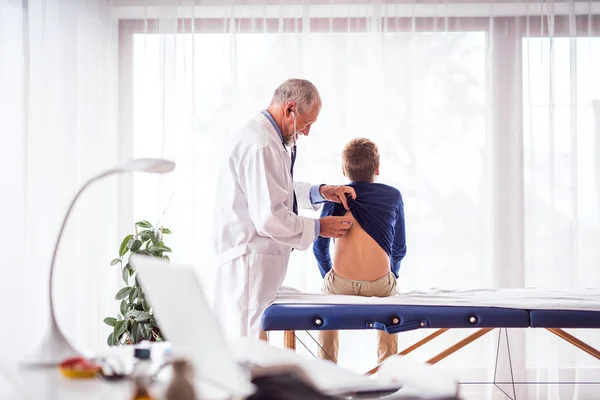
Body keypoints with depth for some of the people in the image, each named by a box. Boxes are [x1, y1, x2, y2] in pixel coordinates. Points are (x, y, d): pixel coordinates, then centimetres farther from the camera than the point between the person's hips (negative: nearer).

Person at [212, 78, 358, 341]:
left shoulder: (266, 137, 14)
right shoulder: (261, 145, -20)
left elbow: (275, 191, 26)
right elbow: (269, 218, -23)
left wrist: (319, 192, 13)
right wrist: (318, 228, -10)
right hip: (249, 259, -11)